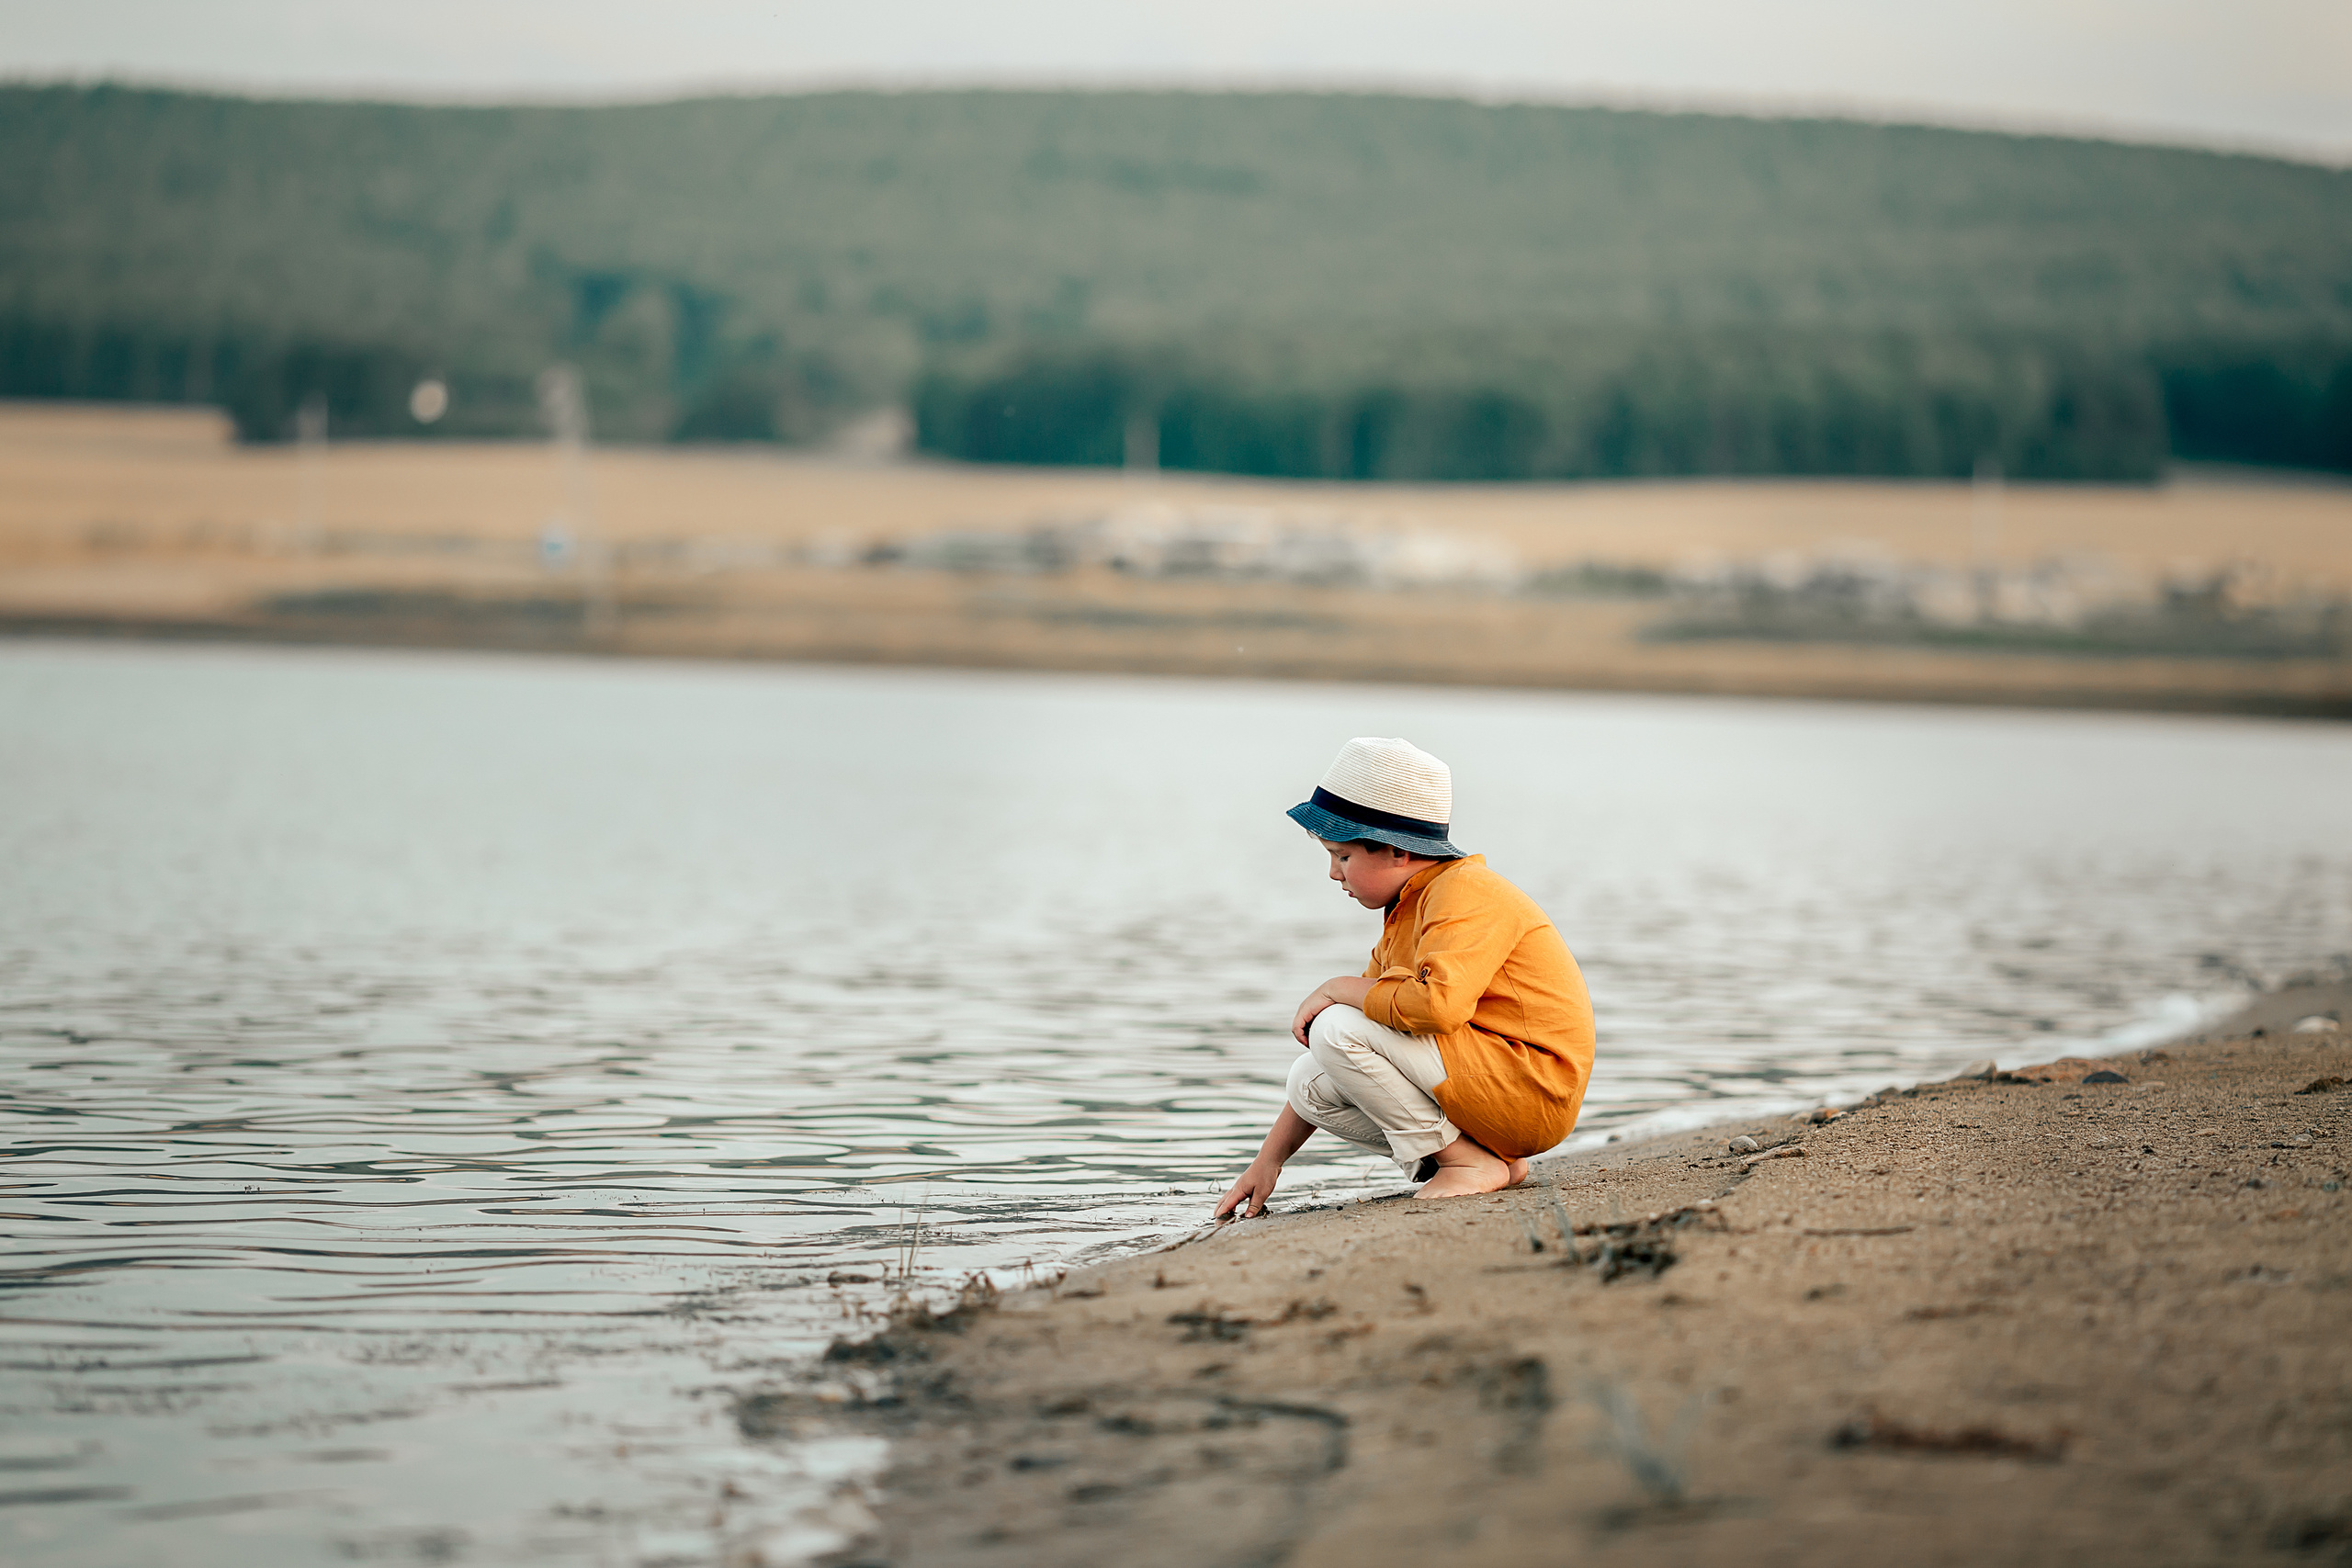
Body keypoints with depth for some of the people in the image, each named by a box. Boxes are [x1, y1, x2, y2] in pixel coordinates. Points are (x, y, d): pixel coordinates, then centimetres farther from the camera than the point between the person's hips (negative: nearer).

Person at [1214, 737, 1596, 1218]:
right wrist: (1269, 1160, 15)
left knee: (1339, 1029, -20)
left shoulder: (1464, 891, -14)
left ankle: (1468, 1162, -12)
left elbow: (1438, 1004, -33)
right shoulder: (1406, 913, 17)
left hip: (1533, 1090, -10)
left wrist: (1339, 989, -15)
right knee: (1309, 1083, 7)